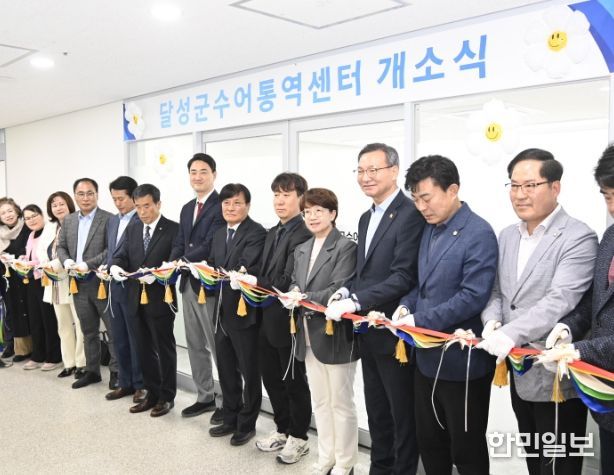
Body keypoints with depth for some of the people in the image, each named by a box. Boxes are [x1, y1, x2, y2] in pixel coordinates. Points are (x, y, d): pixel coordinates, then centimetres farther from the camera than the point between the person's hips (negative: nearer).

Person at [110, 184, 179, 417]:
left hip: (160, 299, -6)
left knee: (164, 349, 6)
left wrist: (156, 275, -28)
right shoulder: (132, 228, 11)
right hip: (137, 299, 6)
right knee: (144, 350, 15)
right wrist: (116, 266, -16)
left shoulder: (173, 229, -8)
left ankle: (166, 396, 19)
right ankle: (152, 393, 29)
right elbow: (122, 255, 6)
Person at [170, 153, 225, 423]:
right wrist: (172, 265, -5)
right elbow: (179, 245, 13)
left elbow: (210, 245, -20)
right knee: (195, 345, 16)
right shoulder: (187, 209, 16)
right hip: (188, 283, 9)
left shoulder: (221, 206, -11)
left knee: (218, 346, 1)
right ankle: (204, 396, 29)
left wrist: (182, 262, -26)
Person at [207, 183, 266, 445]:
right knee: (226, 370, 18)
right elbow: (213, 267, 12)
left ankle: (247, 424, 22)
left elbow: (247, 267, -27)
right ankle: (230, 419, 34)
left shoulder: (257, 233, -13)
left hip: (244, 311, -8)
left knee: (248, 372, 7)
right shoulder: (219, 235, 14)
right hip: (222, 311, 8)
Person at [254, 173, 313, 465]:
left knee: (294, 382, 7)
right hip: (268, 318, 9)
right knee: (271, 378, 18)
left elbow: (288, 281, -23)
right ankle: (282, 430, 35)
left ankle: (298, 438, 24)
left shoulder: (304, 233, -17)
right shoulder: (272, 233, 13)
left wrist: (253, 283, -22)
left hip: (288, 319, -8)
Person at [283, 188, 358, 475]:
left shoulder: (346, 247, -11)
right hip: (309, 335, 7)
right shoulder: (301, 250, 12)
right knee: (320, 402, 18)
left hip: (335, 335, -7)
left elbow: (340, 290, -19)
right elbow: (294, 285, 12)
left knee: (341, 403, 7)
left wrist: (305, 299, -26)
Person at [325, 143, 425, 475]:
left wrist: (355, 301, -24)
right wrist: (345, 291, -2)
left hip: (394, 332, -9)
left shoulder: (410, 214, -16)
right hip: (368, 332, 9)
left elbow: (404, 277, -23)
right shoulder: (366, 218, 13)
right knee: (376, 410, 21)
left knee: (402, 414, 8)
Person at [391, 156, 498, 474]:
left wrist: (420, 320, -23)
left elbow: (473, 296, -23)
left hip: (462, 360, -8)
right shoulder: (430, 229, 9)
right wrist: (406, 306, -3)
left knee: (466, 449, 10)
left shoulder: (478, 234, -16)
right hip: (427, 356, 8)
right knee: (428, 442, 20)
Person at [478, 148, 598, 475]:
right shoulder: (507, 236, 9)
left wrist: (511, 333, -35)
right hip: (519, 372, 7)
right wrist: (492, 322, -10)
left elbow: (559, 301, -25)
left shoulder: (578, 238, -13)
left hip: (556, 376, -6)